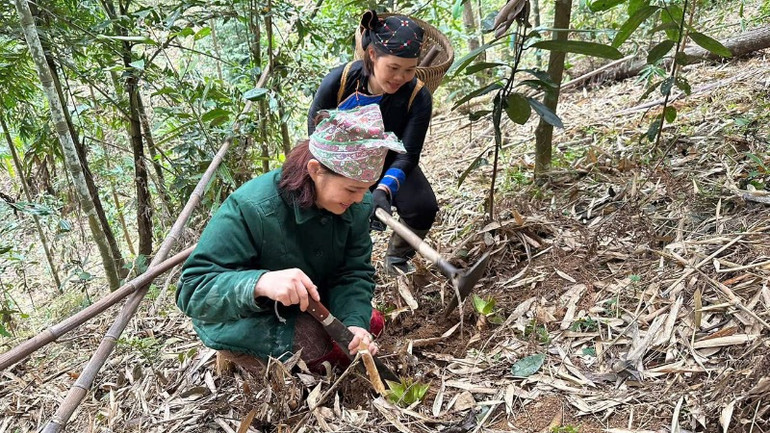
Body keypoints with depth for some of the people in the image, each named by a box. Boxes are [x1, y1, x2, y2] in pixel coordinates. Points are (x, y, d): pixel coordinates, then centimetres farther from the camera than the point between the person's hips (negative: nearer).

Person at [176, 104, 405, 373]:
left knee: (371, 323, 1)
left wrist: (355, 323, -35)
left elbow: (354, 273, -14)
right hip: (242, 320, -6)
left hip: (308, 310, 6)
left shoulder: (358, 206, -18)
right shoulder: (249, 209, -36)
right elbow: (192, 290, -37)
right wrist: (260, 283, -57)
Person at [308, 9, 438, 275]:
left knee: (423, 208, -22)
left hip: (388, 165, 0)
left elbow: (406, 157, -24)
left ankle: (397, 259, 9)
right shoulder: (338, 81, -24)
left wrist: (383, 190, -44)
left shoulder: (418, 97, -24)